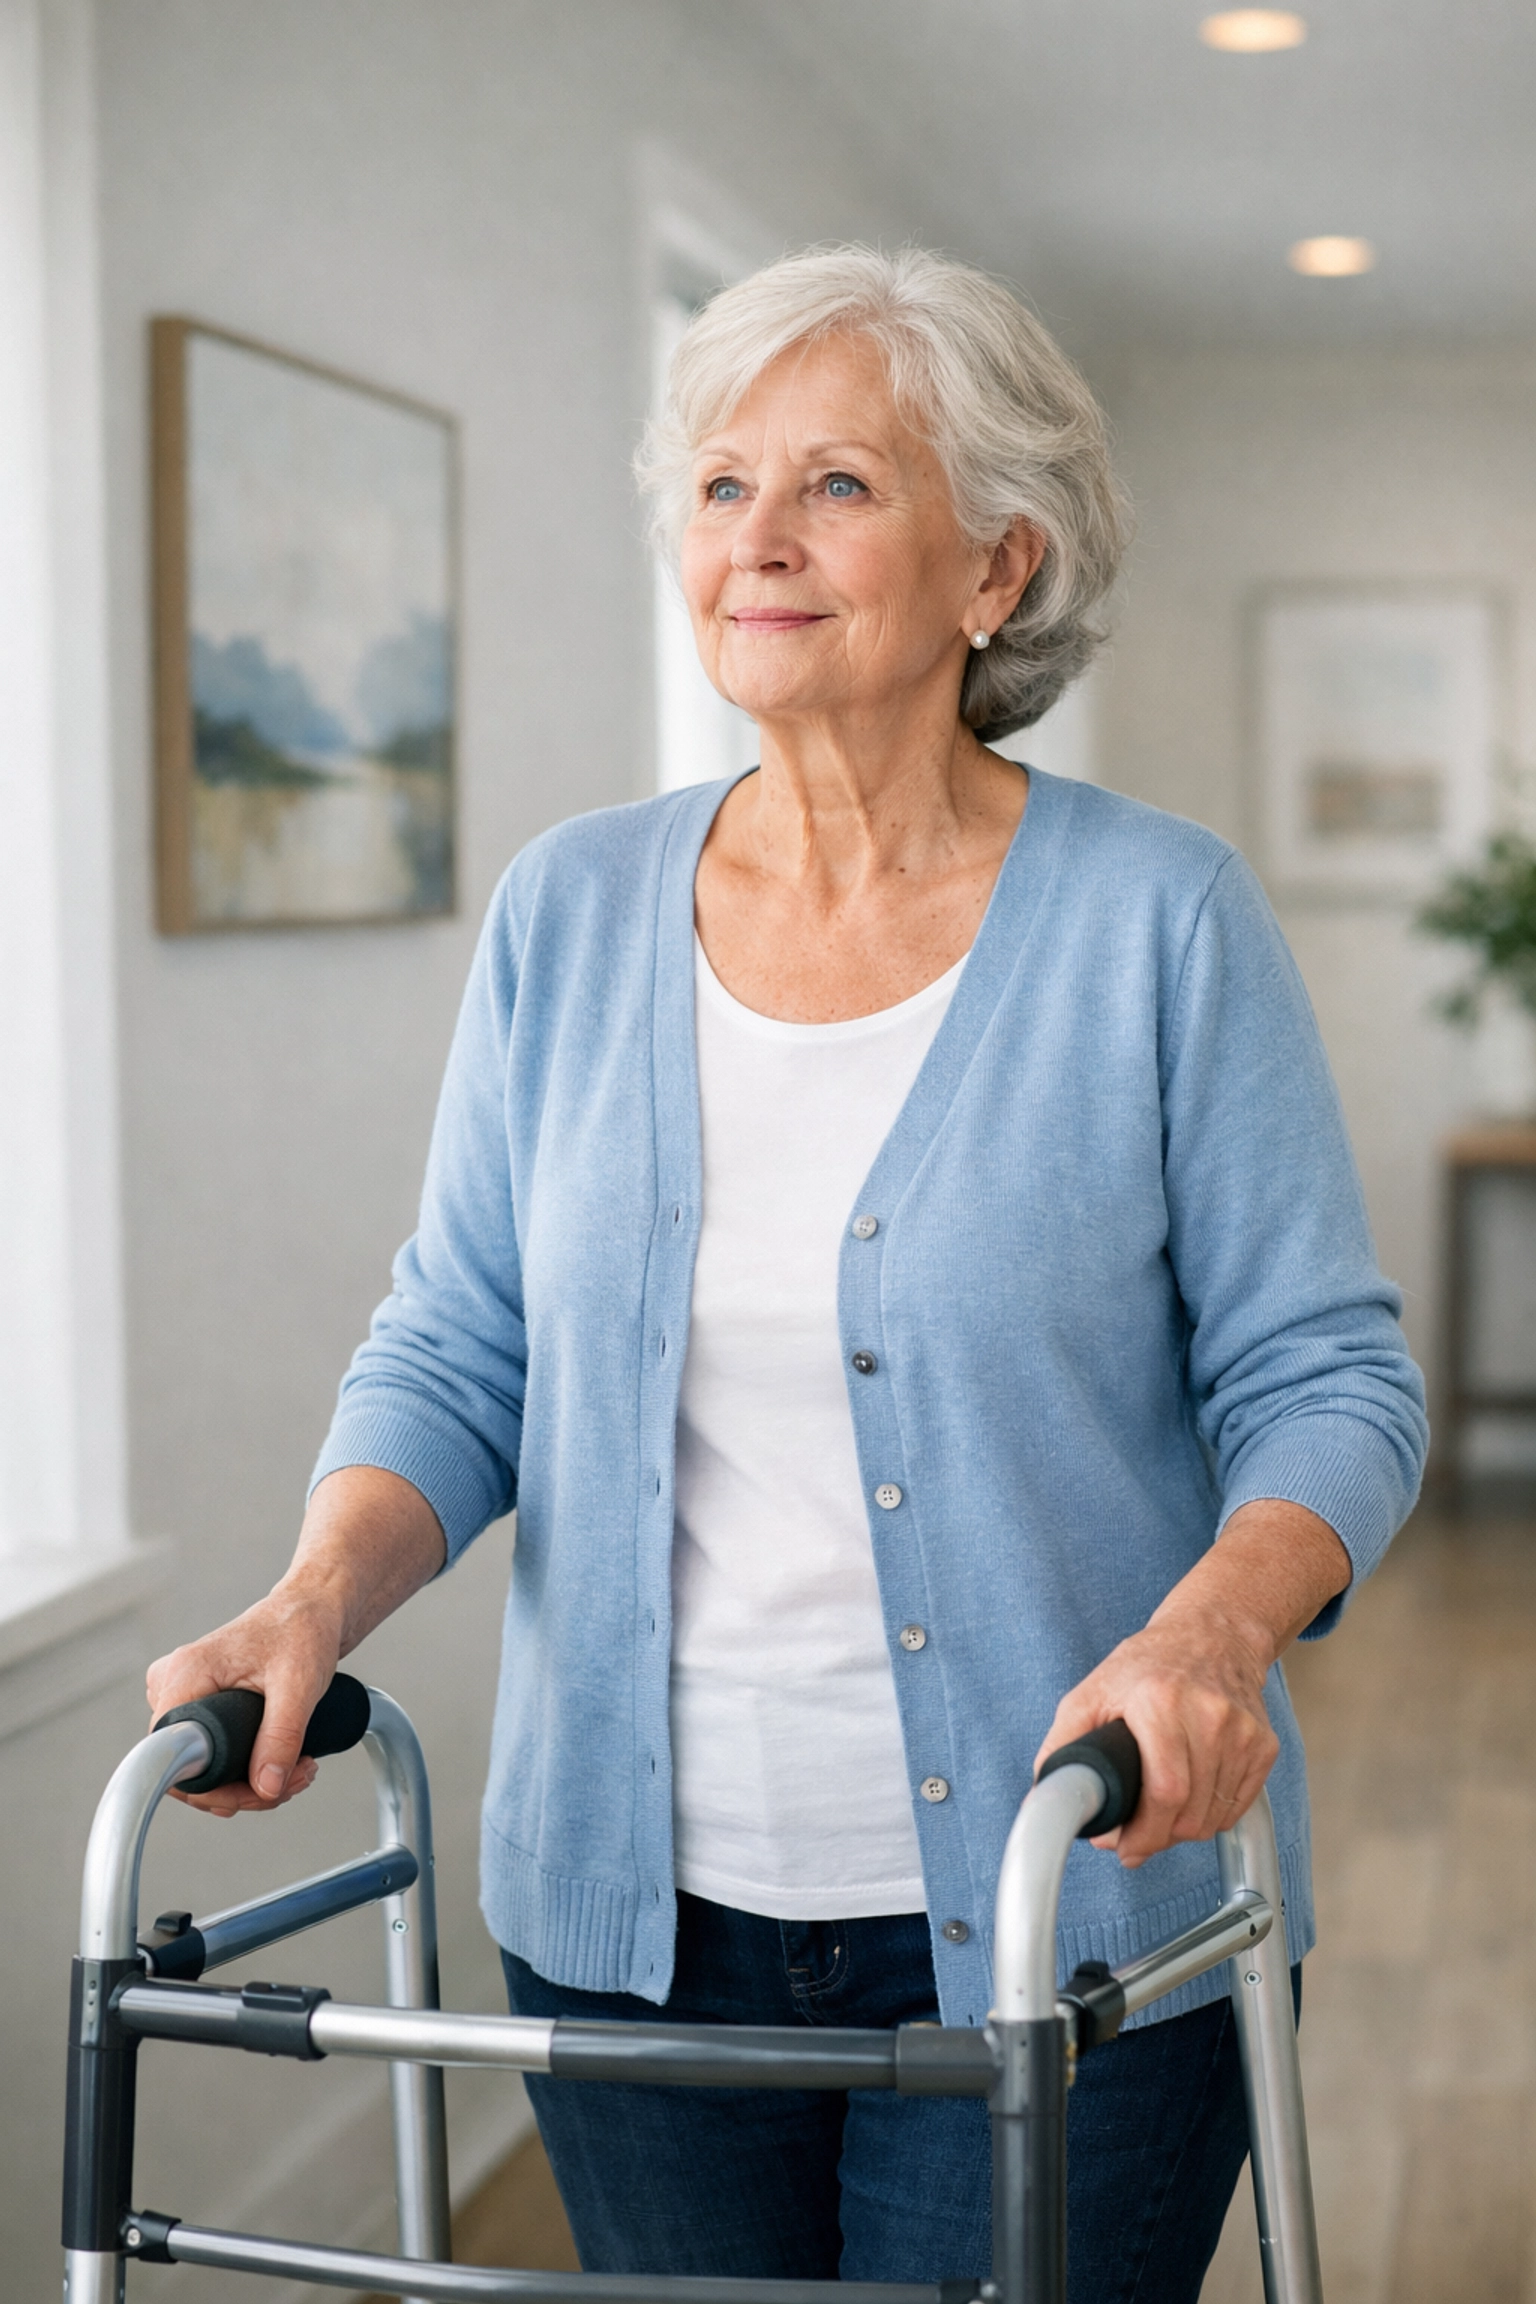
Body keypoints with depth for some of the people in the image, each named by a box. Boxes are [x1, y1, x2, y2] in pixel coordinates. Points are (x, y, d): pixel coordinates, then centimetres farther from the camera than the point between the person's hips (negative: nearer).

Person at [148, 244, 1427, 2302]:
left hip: (1051, 1931, -3)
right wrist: (319, 1596, -12)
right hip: (633, 1918, 3)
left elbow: (1324, 1375, -5)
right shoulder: (569, 912, 3)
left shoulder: (1159, 921, -7)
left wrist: (1211, 1628, -24)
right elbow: (457, 1346, 5)